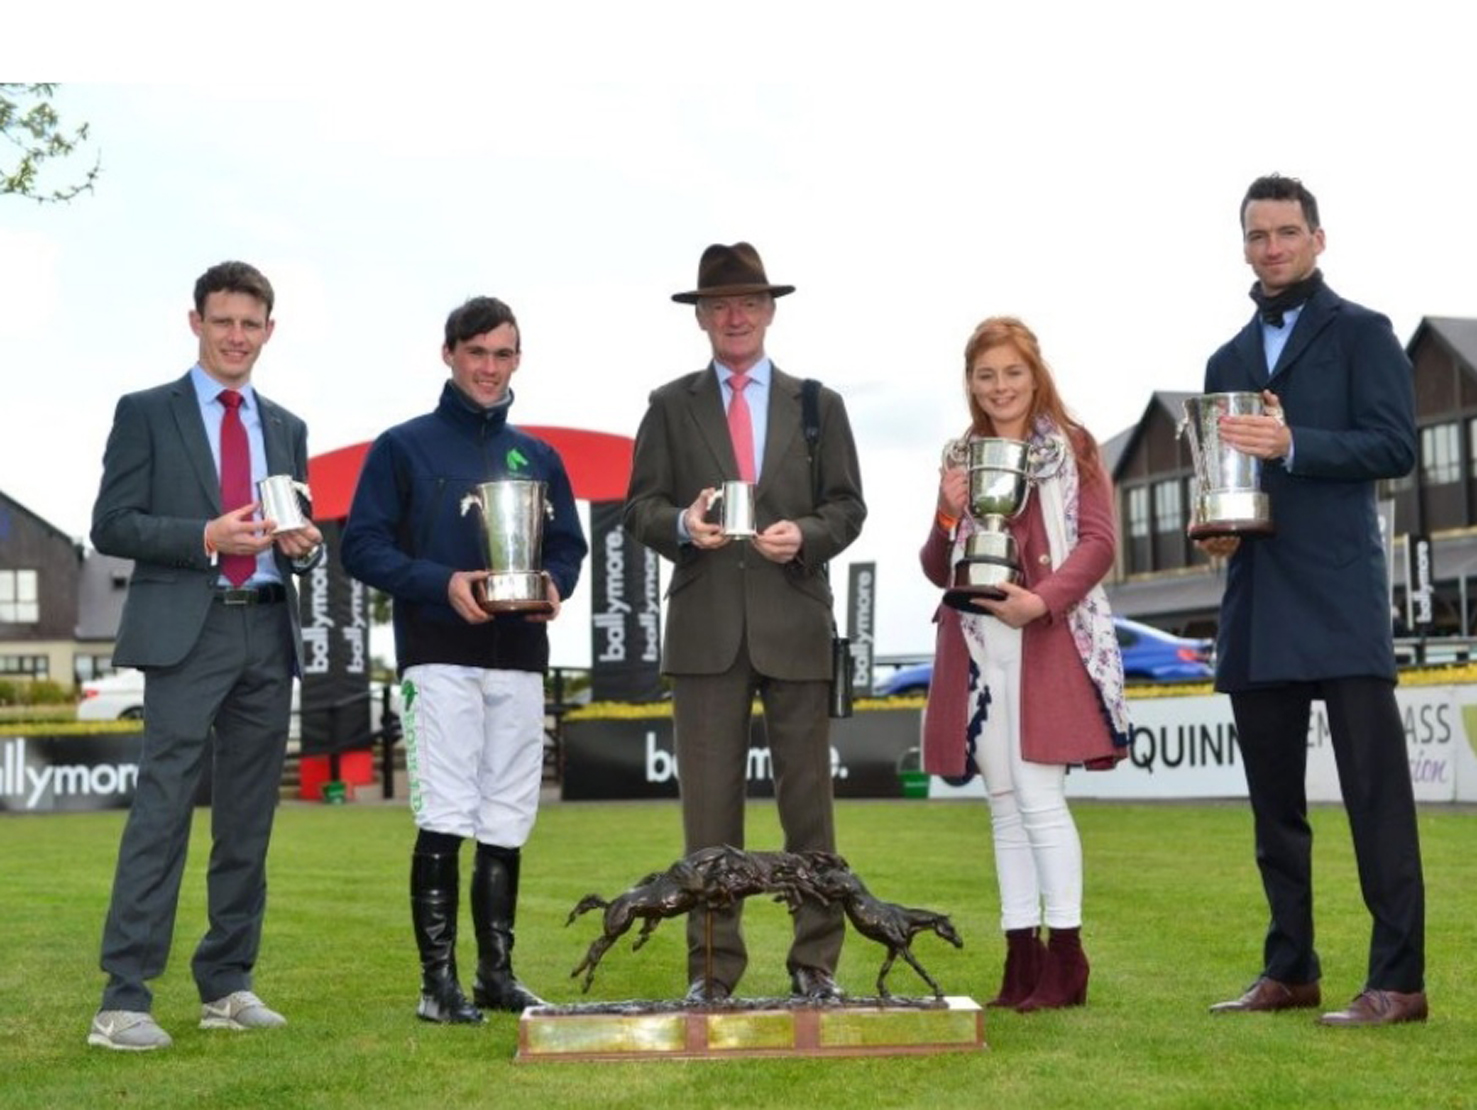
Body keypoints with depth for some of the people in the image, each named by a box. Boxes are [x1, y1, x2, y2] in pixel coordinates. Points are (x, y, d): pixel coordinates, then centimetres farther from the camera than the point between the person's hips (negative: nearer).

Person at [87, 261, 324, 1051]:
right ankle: (123, 1000, -9)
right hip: (187, 633, -5)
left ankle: (227, 987, 16)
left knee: (249, 821, 8)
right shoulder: (146, 414, 4)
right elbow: (112, 526, -3)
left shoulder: (286, 429, 18)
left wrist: (304, 546, -4)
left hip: (268, 636, 5)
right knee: (163, 811, -10)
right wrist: (205, 537, -16)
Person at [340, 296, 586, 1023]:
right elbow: (363, 546, -2)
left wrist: (554, 584, -7)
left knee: (505, 827, 7)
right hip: (439, 656, -4)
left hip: (519, 658, 4)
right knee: (444, 822, -7)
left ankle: (497, 975, 16)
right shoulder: (404, 447, 4)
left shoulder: (538, 459, 16)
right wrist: (441, 583, -17)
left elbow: (568, 546, 17)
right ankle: (438, 981, -2)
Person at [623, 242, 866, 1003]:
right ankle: (712, 967, 7)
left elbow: (847, 506, 9)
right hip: (706, 628, 0)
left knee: (807, 801, 3)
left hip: (796, 626, 0)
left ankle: (815, 964, 11)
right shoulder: (671, 407, 11)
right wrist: (683, 524, -15)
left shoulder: (818, 405, 13)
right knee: (709, 806, 0)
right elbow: (640, 508, 7)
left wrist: (807, 534, -12)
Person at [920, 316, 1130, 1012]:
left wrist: (1042, 599, -19)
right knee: (1004, 804, 6)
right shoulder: (961, 458, 16)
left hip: (1047, 642, -5)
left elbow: (1098, 542, -4)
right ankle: (1021, 965, 11)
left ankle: (1065, 962, -2)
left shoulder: (1071, 448, 4)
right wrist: (947, 515, -5)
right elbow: (938, 570, 15)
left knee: (1037, 795, -10)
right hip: (975, 645, 5)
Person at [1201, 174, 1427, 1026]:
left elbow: (1396, 445, -7)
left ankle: (1398, 980, -7)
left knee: (1375, 787, -8)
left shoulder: (1362, 334, 3)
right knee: (1275, 800, 9)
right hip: (1258, 608, 6)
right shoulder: (1229, 362, 20)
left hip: (1339, 597, -6)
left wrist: (1294, 445, -20)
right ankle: (1290, 971, 17)